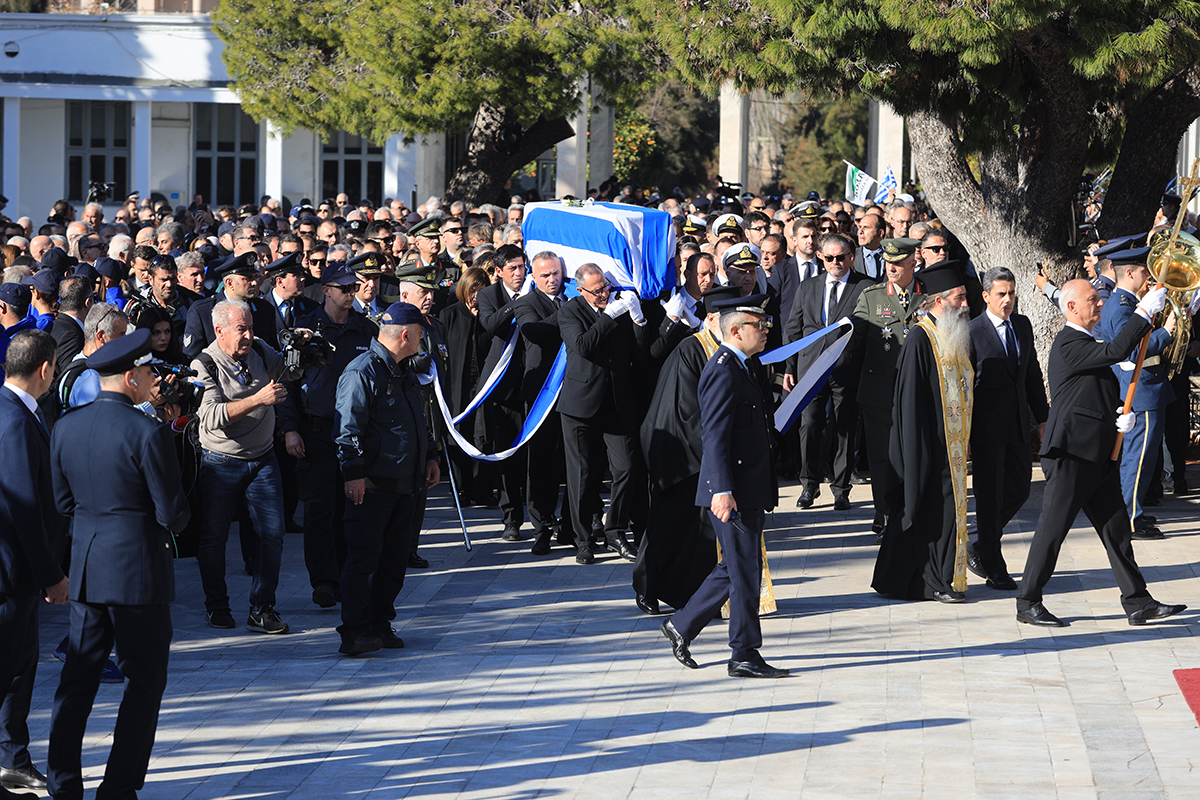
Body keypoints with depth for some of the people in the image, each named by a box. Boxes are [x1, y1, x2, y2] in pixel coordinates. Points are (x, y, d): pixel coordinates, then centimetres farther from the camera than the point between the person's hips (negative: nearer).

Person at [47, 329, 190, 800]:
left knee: (77, 681, 12)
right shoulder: (148, 433, -16)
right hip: (139, 569, -6)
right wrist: (173, 520, 8)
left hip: (85, 568, 6)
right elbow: (173, 513, -14)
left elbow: (62, 502, 10)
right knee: (144, 682, 5)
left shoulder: (65, 427, 3)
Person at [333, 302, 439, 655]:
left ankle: (380, 624, 19)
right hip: (372, 486, -9)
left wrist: (430, 456, 22)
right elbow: (348, 429, -17)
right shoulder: (362, 372, -14)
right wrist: (354, 473, -21)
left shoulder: (405, 371, 16)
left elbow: (419, 421, 29)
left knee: (394, 559, 11)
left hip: (405, 485, 9)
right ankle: (354, 632, -7)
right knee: (364, 558, -8)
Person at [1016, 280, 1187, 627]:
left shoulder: (1087, 345, 20)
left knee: (1116, 529, 8)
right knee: (1052, 529, -3)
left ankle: (1138, 603, 10)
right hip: (1072, 452, -10)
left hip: (1098, 455, 10)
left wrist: (1123, 415, 3)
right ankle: (1028, 603, 4)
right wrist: (1144, 311, -19)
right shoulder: (1068, 344, -12)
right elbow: (1117, 351, -25)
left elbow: (1106, 396, 24)